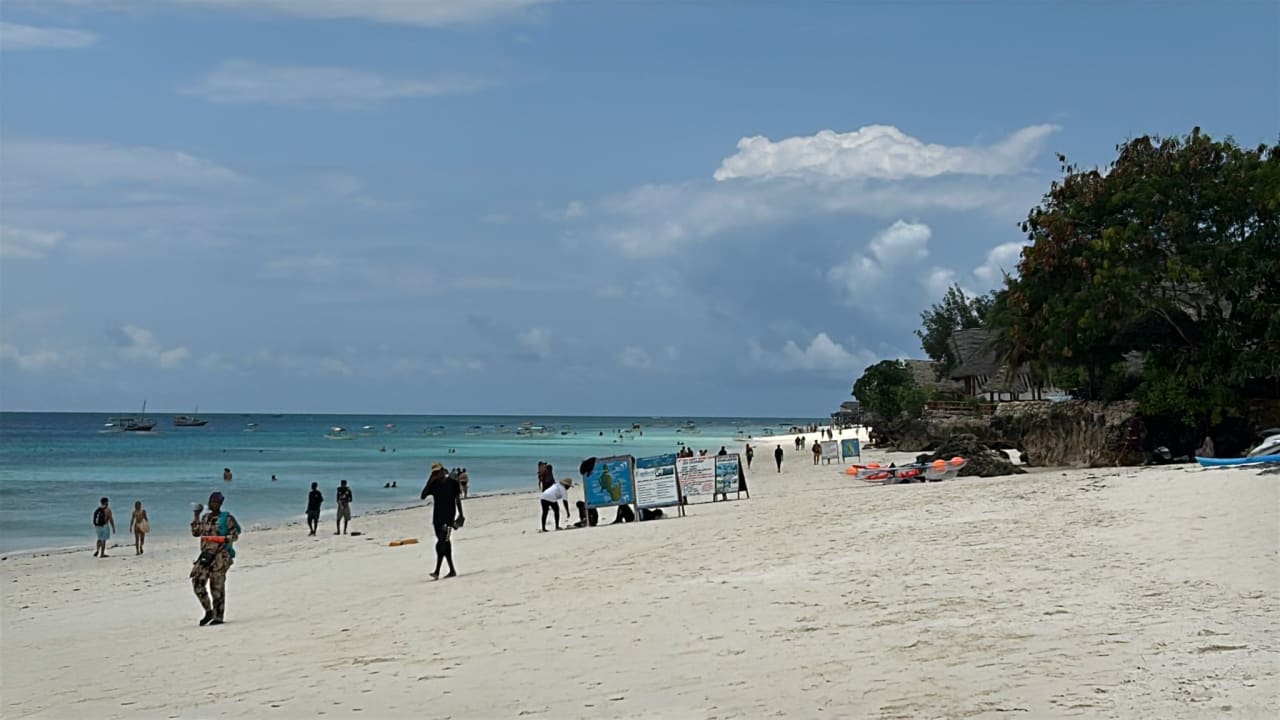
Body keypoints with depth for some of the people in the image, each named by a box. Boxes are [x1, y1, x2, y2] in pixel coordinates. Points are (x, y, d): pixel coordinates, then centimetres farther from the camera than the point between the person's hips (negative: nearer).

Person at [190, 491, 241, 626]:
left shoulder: (227, 518, -2)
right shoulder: (205, 518, 15)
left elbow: (235, 535, -4)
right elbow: (195, 533, 16)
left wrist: (225, 539, -21)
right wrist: (196, 516, 14)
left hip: (220, 555, -6)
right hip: (206, 554, 6)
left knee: (217, 587, -5)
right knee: (197, 582, -4)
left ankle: (218, 617, 2)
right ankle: (208, 611, 10)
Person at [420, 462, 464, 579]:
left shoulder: (453, 482, -1)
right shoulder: (434, 484, 6)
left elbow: (457, 499, 5)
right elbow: (423, 496, -6)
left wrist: (460, 514, 4)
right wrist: (429, 481, -10)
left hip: (448, 517, -5)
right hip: (437, 517, 5)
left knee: (442, 543, -14)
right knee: (445, 544, 10)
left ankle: (437, 572, -20)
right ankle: (452, 570, 19)